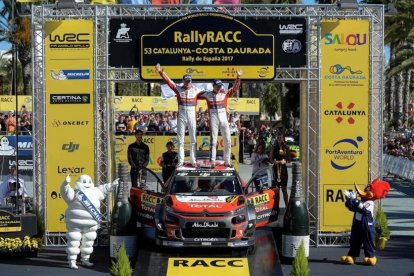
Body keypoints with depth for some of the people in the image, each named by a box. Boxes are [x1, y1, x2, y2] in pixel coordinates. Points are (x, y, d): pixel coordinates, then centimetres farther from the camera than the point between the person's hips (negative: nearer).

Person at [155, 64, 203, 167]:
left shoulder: (196, 90, 2)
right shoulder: (178, 88, 0)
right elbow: (168, 80, -6)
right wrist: (161, 72, -18)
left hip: (192, 115, 0)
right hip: (181, 115, 0)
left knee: (193, 139, 4)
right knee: (180, 139, 4)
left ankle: (193, 160, 10)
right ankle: (180, 160, 10)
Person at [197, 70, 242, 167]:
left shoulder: (225, 93, 8)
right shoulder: (207, 94, 4)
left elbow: (235, 88, 6)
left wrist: (238, 77, -3)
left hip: (224, 118, 3)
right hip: (213, 119, -2)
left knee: (227, 141, 3)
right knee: (213, 141, -2)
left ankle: (227, 161, 12)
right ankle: (212, 161, -1)